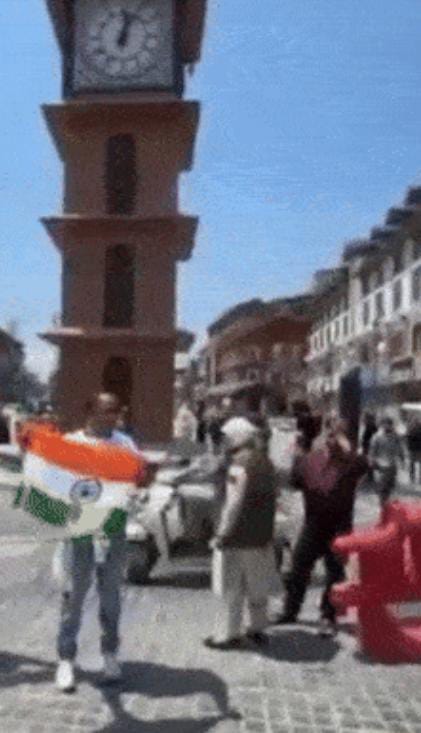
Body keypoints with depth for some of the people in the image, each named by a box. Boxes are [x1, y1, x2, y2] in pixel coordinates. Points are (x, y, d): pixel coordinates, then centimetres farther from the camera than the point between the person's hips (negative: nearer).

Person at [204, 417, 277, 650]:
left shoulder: (239, 465, -19)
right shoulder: (265, 462, 8)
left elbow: (234, 504, -22)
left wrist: (222, 533, -15)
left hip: (237, 538, -8)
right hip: (262, 537, 8)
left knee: (231, 588, 3)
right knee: (257, 586, 19)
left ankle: (228, 634, 9)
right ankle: (258, 628, 29)